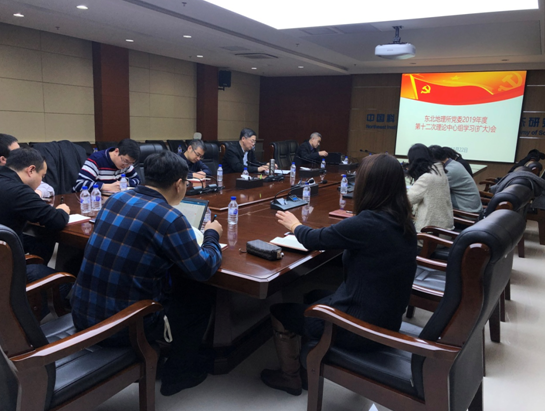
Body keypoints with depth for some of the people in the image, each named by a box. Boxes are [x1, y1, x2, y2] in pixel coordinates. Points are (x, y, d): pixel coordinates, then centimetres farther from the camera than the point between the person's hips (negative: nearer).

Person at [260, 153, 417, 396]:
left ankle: (289, 378, 32)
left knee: (279, 311, 12)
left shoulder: (367, 223, -27)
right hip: (387, 322, 8)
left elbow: (313, 240, -13)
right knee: (313, 297, 28)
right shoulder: (404, 223, -3)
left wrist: (294, 225, 7)